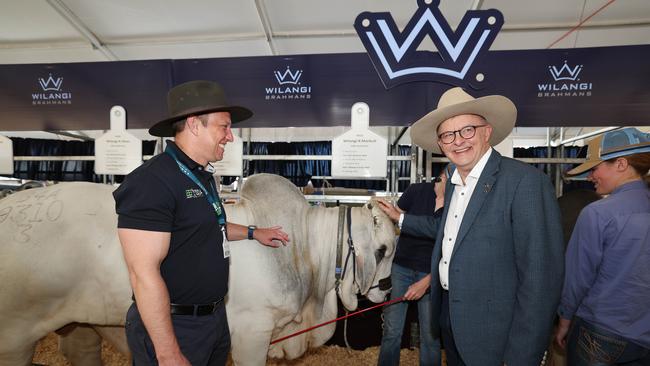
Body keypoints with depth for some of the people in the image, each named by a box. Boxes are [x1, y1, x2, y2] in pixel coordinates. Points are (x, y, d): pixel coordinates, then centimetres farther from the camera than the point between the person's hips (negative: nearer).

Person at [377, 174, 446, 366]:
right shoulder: (416, 191, -8)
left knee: (430, 335, 8)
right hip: (401, 268, 0)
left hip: (431, 273, 0)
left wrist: (426, 282, -12)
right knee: (391, 332, 4)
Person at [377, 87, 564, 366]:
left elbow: (541, 277, -23)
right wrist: (400, 218, 25)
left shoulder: (526, 181, -21)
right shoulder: (453, 183, 4)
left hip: (491, 337, -7)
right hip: (449, 317, 7)